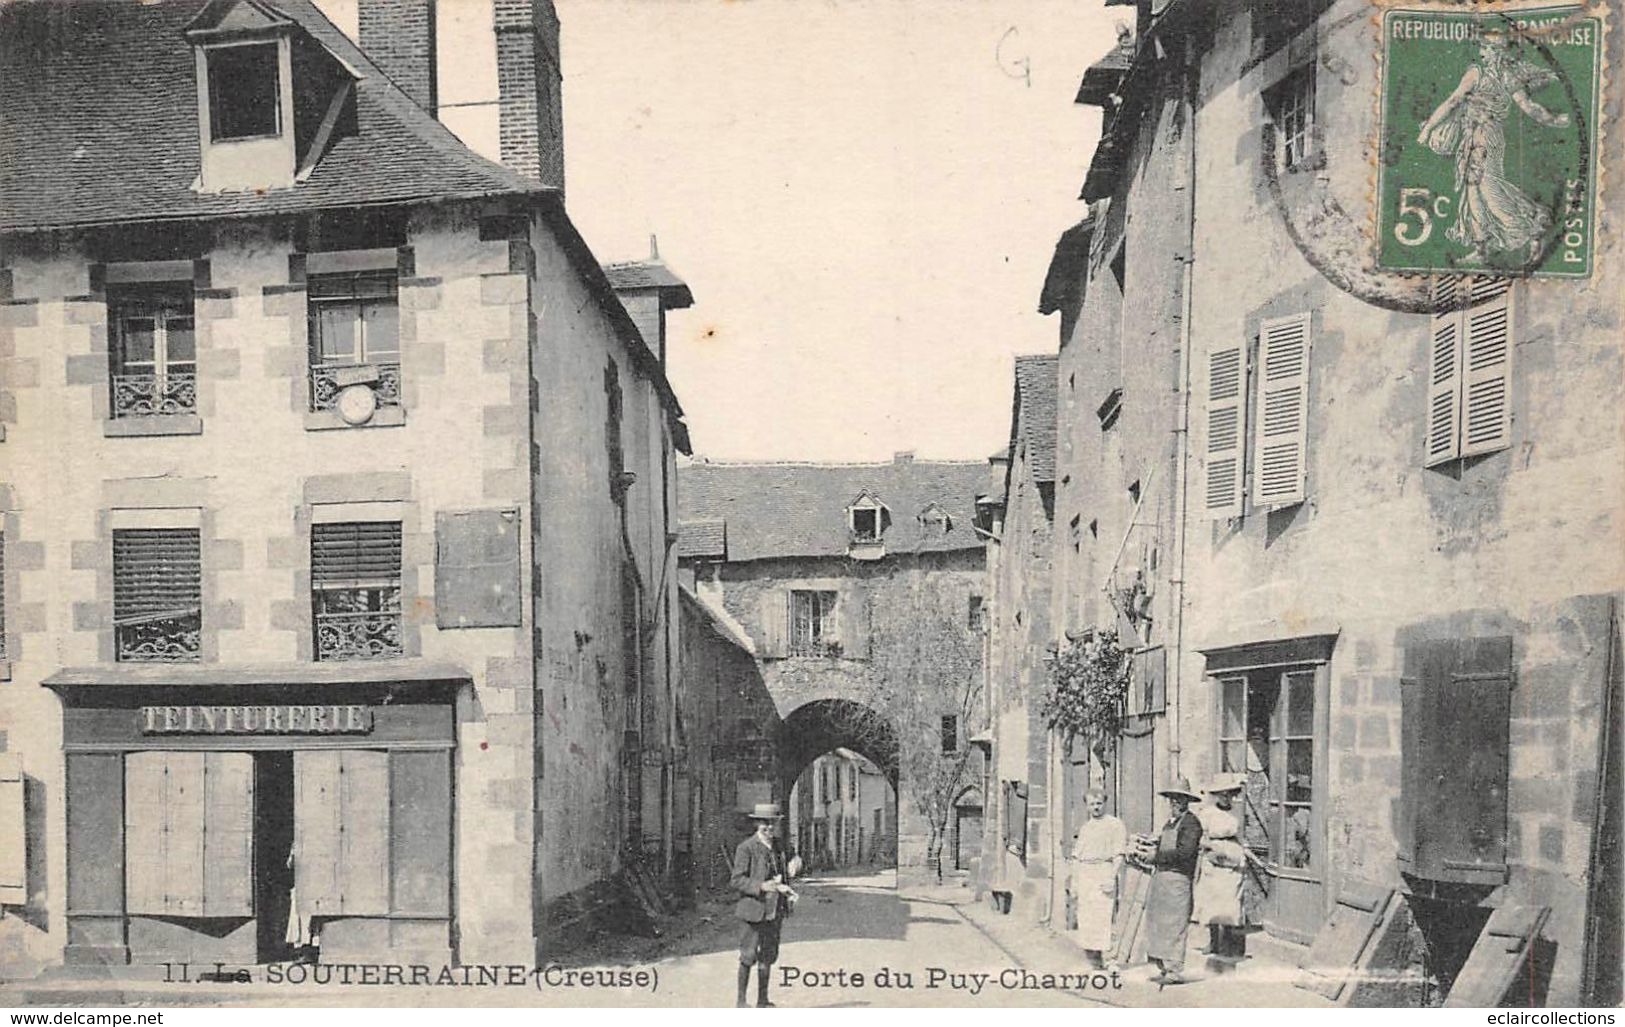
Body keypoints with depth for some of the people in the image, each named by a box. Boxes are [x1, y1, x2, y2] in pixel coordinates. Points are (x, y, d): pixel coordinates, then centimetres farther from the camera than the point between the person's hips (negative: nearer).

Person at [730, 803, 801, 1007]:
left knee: (768, 956, 12)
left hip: (774, 911, 7)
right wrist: (761, 886, -26)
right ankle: (741, 1000, 11)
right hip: (753, 910, -7)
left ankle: (762, 1000, 22)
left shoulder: (777, 849, 12)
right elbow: (736, 881, -14)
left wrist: (789, 873, -2)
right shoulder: (746, 848, -11)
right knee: (748, 957, -1)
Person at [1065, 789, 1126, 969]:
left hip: (1103, 871, -6)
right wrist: (1073, 883, 15)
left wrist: (1111, 877, -16)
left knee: (1101, 914, -10)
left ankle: (1097, 954, -8)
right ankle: (1088, 951, 7)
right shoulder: (1084, 827, 20)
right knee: (1084, 916, 2)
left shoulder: (1115, 824, 1)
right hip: (1083, 874, 6)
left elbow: (1119, 855, -6)